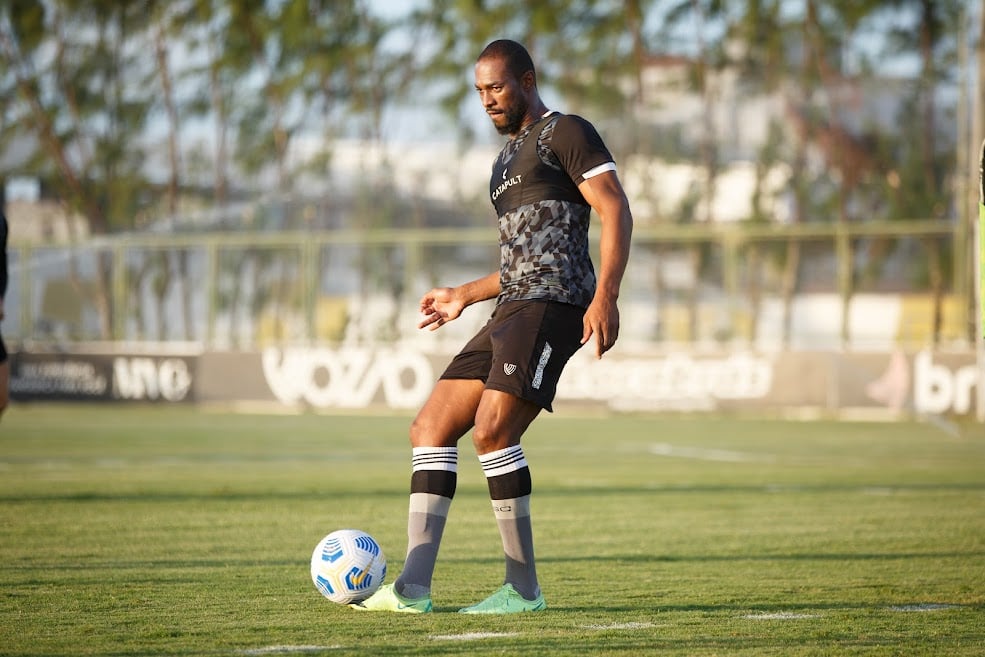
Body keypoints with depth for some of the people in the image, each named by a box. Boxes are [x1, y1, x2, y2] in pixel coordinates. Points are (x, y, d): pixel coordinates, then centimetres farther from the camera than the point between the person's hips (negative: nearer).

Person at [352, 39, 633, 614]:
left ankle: (523, 587, -14)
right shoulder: (508, 160, 29)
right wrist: (465, 296, 30)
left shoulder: (566, 134, 1)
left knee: (493, 431, -22)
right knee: (431, 428, 0)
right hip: (512, 309, 10)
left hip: (552, 305, -10)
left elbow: (616, 211, -10)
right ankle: (413, 588, -5)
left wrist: (605, 296, -21)